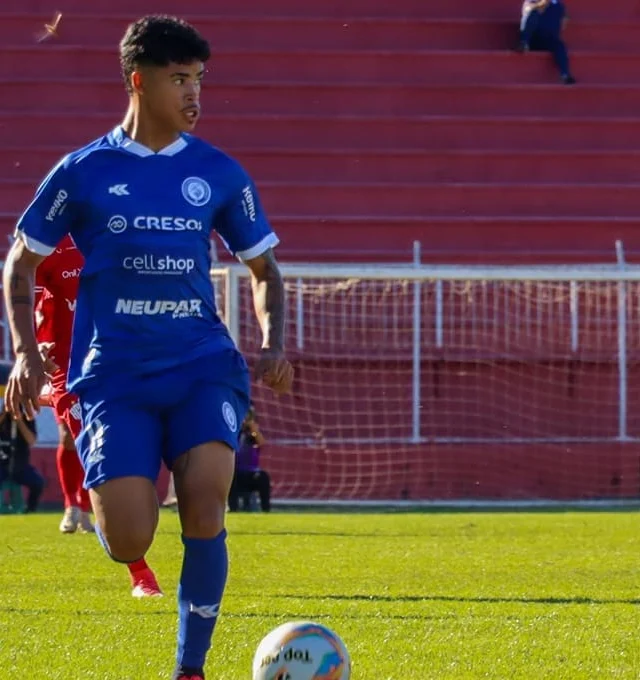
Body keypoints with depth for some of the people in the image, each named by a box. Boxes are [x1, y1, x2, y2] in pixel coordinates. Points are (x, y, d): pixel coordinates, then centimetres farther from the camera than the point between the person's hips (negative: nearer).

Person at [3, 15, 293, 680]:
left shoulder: (218, 173, 7)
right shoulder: (83, 172, 1)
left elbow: (263, 268, 17)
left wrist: (273, 345, 0)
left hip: (202, 367, 1)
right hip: (115, 375, -1)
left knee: (204, 511, -23)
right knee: (128, 546, -14)